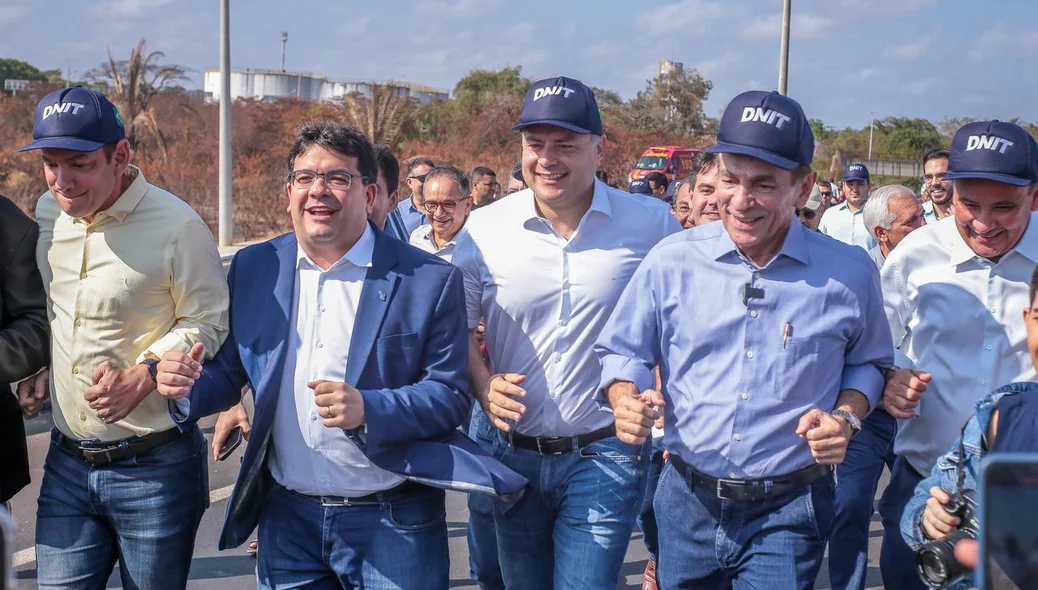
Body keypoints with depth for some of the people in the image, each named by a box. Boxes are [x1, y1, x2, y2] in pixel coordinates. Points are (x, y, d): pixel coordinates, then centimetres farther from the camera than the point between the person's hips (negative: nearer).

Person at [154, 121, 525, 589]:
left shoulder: (429, 280, -8)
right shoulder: (254, 269, 4)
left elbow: (451, 396, -10)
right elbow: (230, 372, 9)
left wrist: (370, 410, -26)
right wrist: (187, 389, -12)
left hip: (392, 522, -3)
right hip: (287, 518, 4)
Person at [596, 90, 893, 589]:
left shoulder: (849, 273, -3)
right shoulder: (671, 261, -3)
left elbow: (869, 362, 13)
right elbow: (624, 351, 7)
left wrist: (848, 416, -6)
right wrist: (626, 401, -14)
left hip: (787, 515, -1)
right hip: (688, 503, 2)